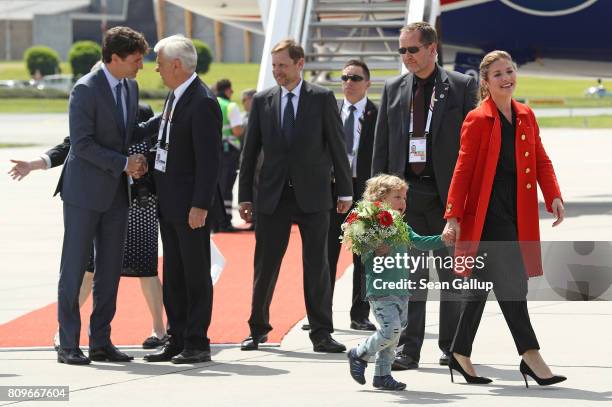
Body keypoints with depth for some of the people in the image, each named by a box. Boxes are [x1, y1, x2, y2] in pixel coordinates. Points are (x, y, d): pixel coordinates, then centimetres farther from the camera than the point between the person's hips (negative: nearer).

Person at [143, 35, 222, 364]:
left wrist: (200, 205, -21)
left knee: (196, 273, -1)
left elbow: (209, 159, -19)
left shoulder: (203, 102, -17)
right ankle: (177, 340, 18)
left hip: (190, 204, -9)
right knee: (173, 275, 12)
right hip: (168, 201, 9)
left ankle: (197, 344, 4)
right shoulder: (175, 97, 12)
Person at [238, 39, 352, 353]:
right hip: (273, 196, 2)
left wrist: (344, 191, 0)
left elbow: (337, 146, 2)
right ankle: (258, 329, 17)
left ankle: (321, 333, 6)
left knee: (317, 266, 1)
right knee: (265, 266, 5)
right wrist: (245, 196, 5)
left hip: (312, 195, -2)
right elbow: (250, 151, 8)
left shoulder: (322, 99, 1)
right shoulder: (262, 101, 6)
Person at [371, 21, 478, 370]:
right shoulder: (394, 89, 10)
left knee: (452, 272, 6)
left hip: (448, 193, -2)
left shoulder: (462, 86, 1)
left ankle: (453, 347, 17)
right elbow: (382, 143, 12)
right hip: (405, 193, 2)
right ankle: (408, 349, 2)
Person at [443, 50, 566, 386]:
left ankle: (461, 355, 19)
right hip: (487, 213, -6)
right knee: (511, 281, -11)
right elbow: (463, 170, -6)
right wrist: (453, 216, -10)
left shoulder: (526, 116, 13)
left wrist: (553, 196, -2)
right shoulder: (478, 120, -5)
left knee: (484, 283, 12)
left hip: (518, 214, 6)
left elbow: (541, 160, 14)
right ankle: (531, 356, -11)